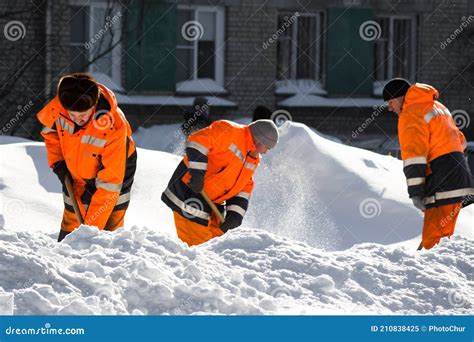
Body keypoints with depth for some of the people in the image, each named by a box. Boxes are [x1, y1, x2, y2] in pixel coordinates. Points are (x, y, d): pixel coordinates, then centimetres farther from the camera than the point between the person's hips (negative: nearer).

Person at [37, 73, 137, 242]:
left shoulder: (113, 127, -39)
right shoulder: (58, 107, -28)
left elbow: (109, 183, -36)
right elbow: (49, 128, 1)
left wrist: (92, 226, -37)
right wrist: (57, 160, -9)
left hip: (117, 165, -3)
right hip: (76, 172, 3)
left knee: (111, 225, -7)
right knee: (71, 223, 6)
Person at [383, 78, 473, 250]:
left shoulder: (410, 115, -6)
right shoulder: (437, 106, 23)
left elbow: (414, 154, -16)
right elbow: (460, 140, 29)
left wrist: (415, 192, -18)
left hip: (444, 187, -10)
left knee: (433, 241, -16)